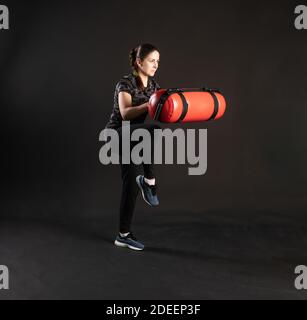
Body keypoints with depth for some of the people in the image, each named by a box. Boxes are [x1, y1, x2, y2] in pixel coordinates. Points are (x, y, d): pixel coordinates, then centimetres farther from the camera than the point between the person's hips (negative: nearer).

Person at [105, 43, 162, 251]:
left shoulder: (153, 85, 6)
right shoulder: (126, 83, -17)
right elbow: (125, 113, -32)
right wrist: (148, 105, -46)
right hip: (117, 135, -8)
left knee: (132, 185, 5)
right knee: (153, 130, -34)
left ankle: (124, 235, 13)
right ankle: (149, 180, -22)